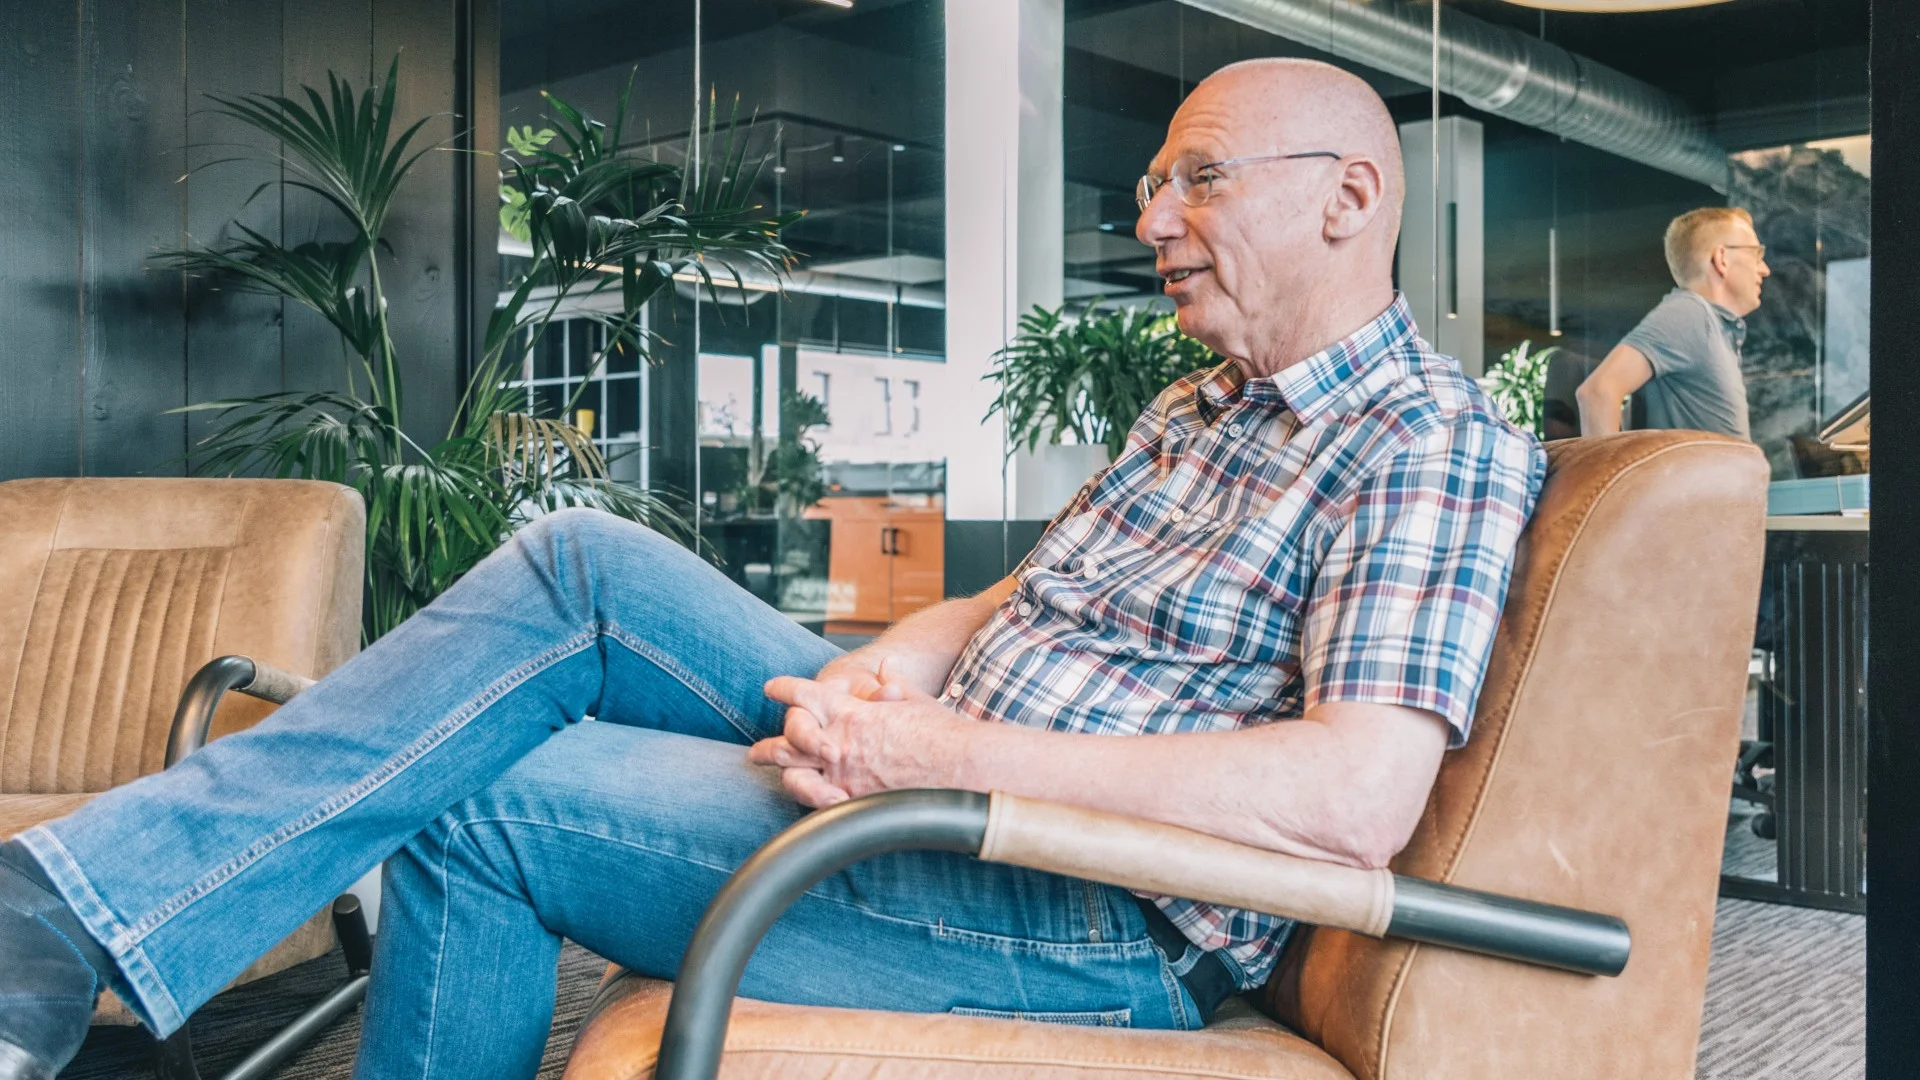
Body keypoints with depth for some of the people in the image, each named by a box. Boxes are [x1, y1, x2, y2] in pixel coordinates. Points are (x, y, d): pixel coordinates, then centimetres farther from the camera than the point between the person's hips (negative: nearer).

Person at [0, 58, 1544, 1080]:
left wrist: (950, 755, -25)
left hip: (1095, 930, -8)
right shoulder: (1194, 411, 19)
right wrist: (871, 678, -6)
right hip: (945, 785, 9)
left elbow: (1360, 799, -27)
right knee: (582, 561, -3)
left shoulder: (1435, 443, -12)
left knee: (479, 800, -13)